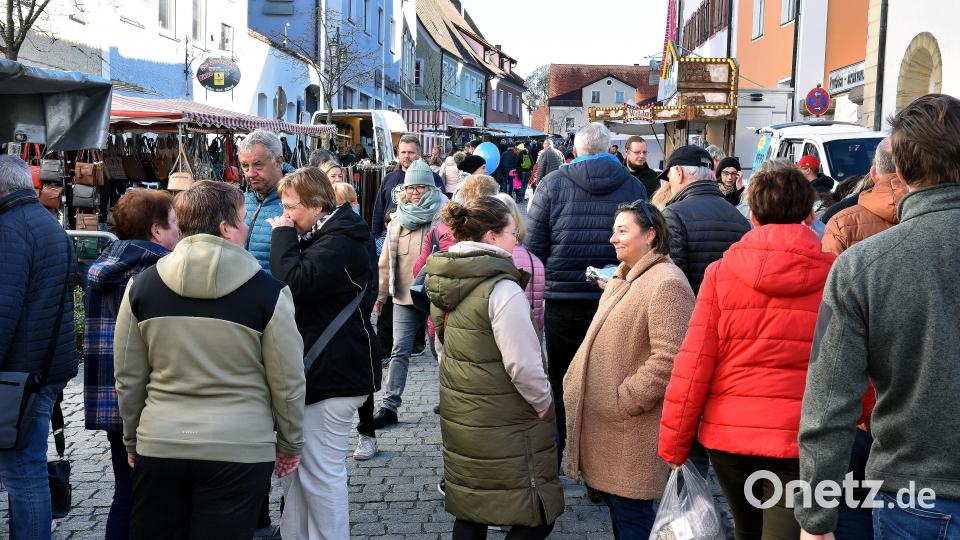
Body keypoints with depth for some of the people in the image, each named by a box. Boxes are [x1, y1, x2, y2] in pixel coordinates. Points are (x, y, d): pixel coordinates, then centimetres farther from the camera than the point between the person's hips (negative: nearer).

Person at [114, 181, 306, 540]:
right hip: (239, 449, -2)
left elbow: (127, 377, 6)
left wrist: (132, 439, 19)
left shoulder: (142, 285, -1)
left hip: (159, 445, 3)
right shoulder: (267, 291, -9)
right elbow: (288, 382, -4)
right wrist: (290, 444, 10)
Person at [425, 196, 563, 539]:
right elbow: (523, 364, -23)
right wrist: (544, 402, -6)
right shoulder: (502, 289, -21)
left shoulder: (446, 282, 4)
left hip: (459, 418, 8)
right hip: (503, 427, -8)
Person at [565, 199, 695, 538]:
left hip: (632, 430, -9)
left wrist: (623, 401, -20)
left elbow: (668, 360, -25)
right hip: (606, 424, 9)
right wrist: (574, 381, 13)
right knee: (616, 505, 18)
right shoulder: (621, 278, 16)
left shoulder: (666, 283, -17)